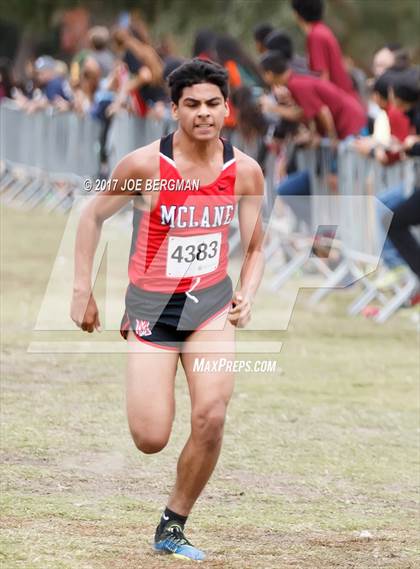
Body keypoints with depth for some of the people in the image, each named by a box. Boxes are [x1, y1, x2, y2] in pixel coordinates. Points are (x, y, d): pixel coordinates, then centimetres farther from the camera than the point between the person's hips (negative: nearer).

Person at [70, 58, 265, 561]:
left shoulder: (245, 171, -5)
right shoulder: (144, 165, -14)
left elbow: (254, 247, 8)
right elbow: (93, 216, 0)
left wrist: (247, 296, -10)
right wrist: (82, 290, -3)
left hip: (212, 303, 2)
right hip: (152, 305, -2)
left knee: (211, 417, -17)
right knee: (151, 440, -7)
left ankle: (172, 528, 3)